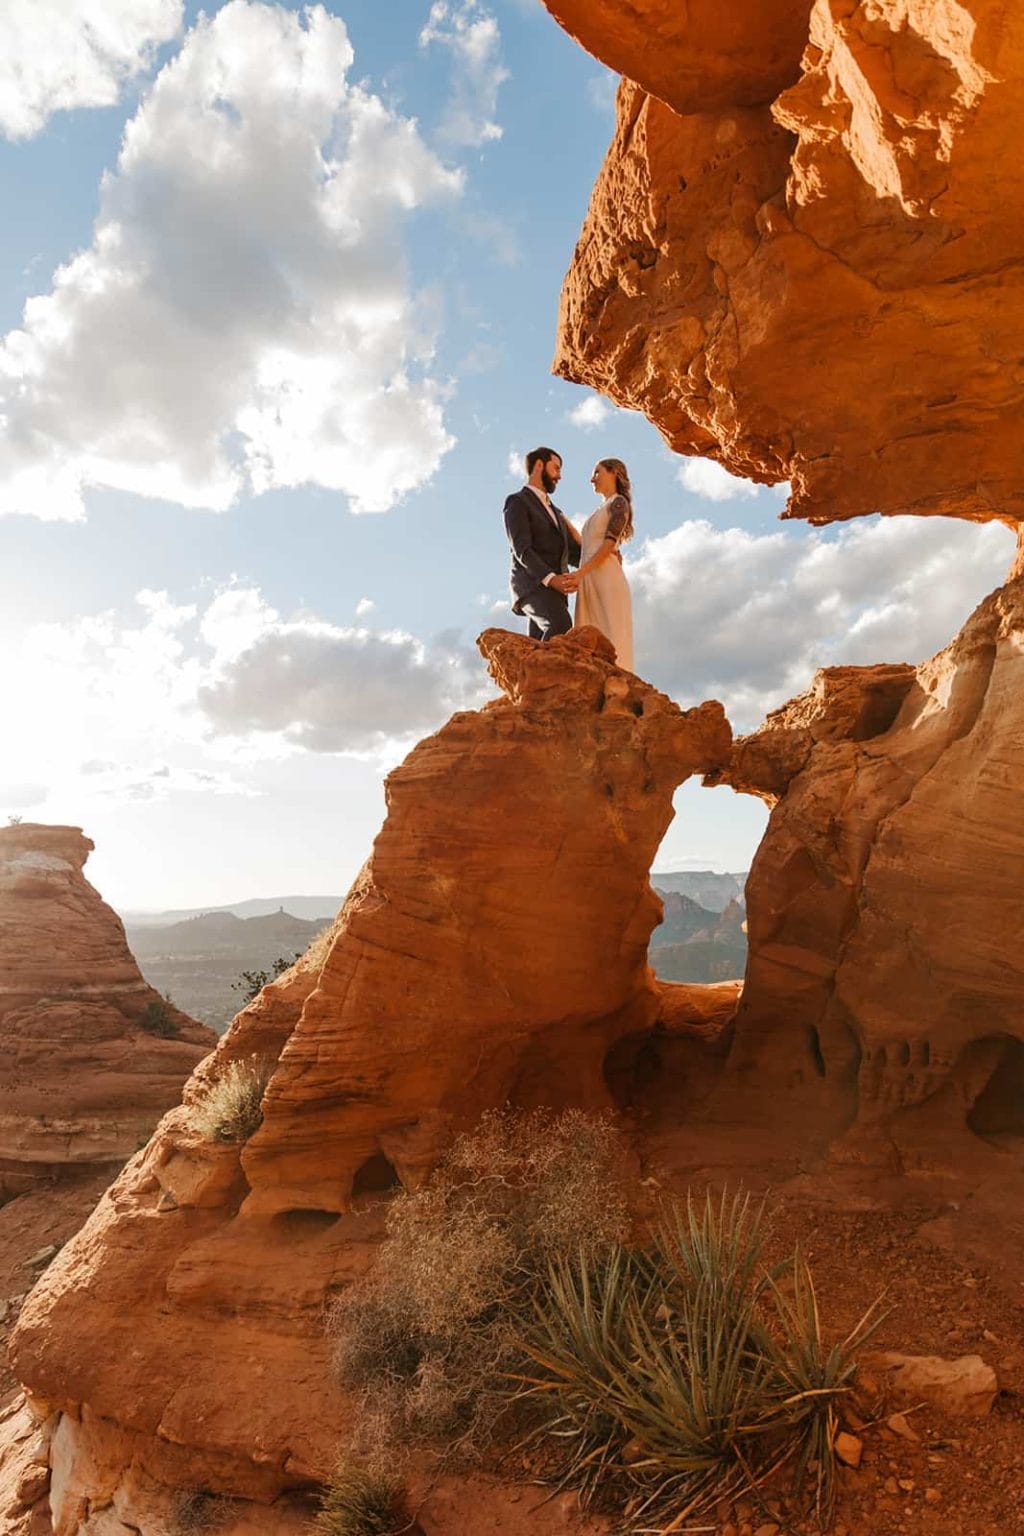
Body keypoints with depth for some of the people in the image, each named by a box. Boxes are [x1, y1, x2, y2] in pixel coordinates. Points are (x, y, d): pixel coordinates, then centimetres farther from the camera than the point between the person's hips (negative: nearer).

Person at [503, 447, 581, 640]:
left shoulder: (553, 511, 31)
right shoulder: (517, 502, 3)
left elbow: (573, 553, 26)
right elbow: (522, 550, -12)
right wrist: (551, 578, -27)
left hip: (553, 589, 8)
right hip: (533, 585, -8)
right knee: (561, 626, -33)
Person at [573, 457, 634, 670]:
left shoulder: (619, 503, 2)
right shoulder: (601, 510, 28)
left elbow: (608, 545, -11)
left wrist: (579, 573, -19)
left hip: (607, 578, -8)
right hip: (589, 581, 8)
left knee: (610, 643, -14)